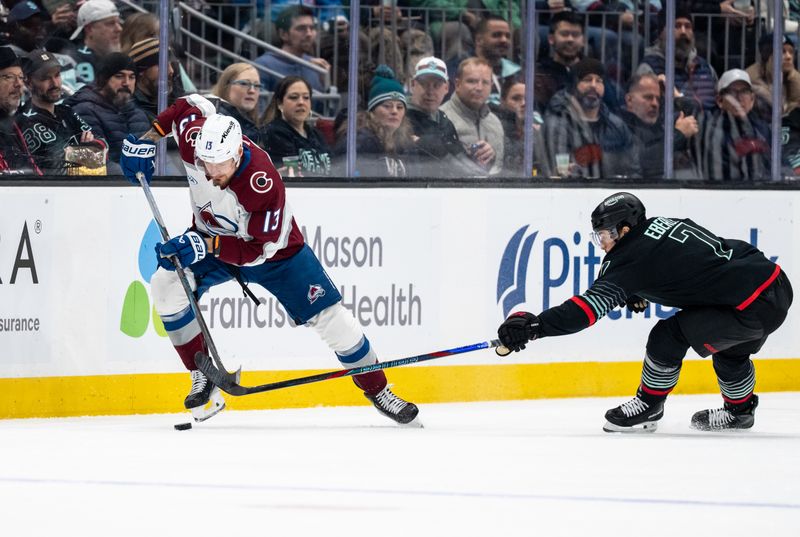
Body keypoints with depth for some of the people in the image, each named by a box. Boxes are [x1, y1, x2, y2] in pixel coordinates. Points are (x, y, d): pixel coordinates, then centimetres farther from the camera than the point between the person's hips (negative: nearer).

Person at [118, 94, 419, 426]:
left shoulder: (263, 183, -39)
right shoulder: (196, 139, -27)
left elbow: (259, 249, -34)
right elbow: (189, 105, -3)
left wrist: (206, 246, -42)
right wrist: (146, 141, -7)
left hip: (275, 249, -4)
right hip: (210, 239, 4)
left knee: (329, 316, -7)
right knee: (167, 286, -21)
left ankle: (377, 390, 12)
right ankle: (202, 375, -6)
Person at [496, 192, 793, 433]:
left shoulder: (633, 258, -11)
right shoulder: (663, 223, 13)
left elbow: (591, 304, -17)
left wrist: (536, 326, -19)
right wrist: (640, 291, 28)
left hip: (753, 307, -9)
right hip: (778, 284, 9)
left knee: (669, 336, -2)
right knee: (730, 349, 31)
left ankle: (647, 408, 14)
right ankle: (740, 409, 48)